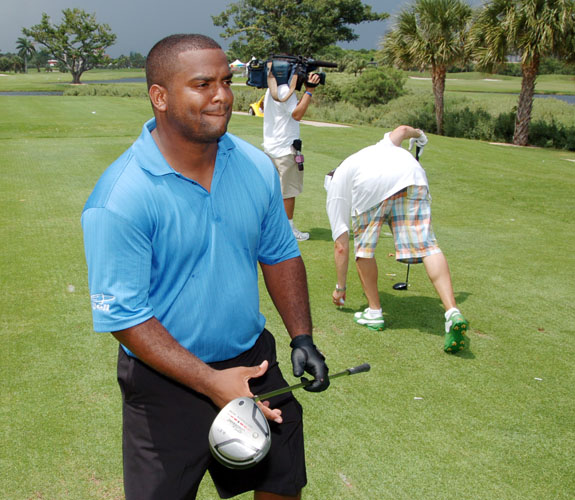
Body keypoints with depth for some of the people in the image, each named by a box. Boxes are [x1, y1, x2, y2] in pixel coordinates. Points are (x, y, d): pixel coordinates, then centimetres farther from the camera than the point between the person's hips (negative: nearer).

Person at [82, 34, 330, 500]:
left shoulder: (256, 167, -4)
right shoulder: (120, 198, -23)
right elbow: (124, 316, -21)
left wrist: (302, 338, -2)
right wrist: (210, 382, -24)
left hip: (254, 359, 5)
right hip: (166, 380, -5)